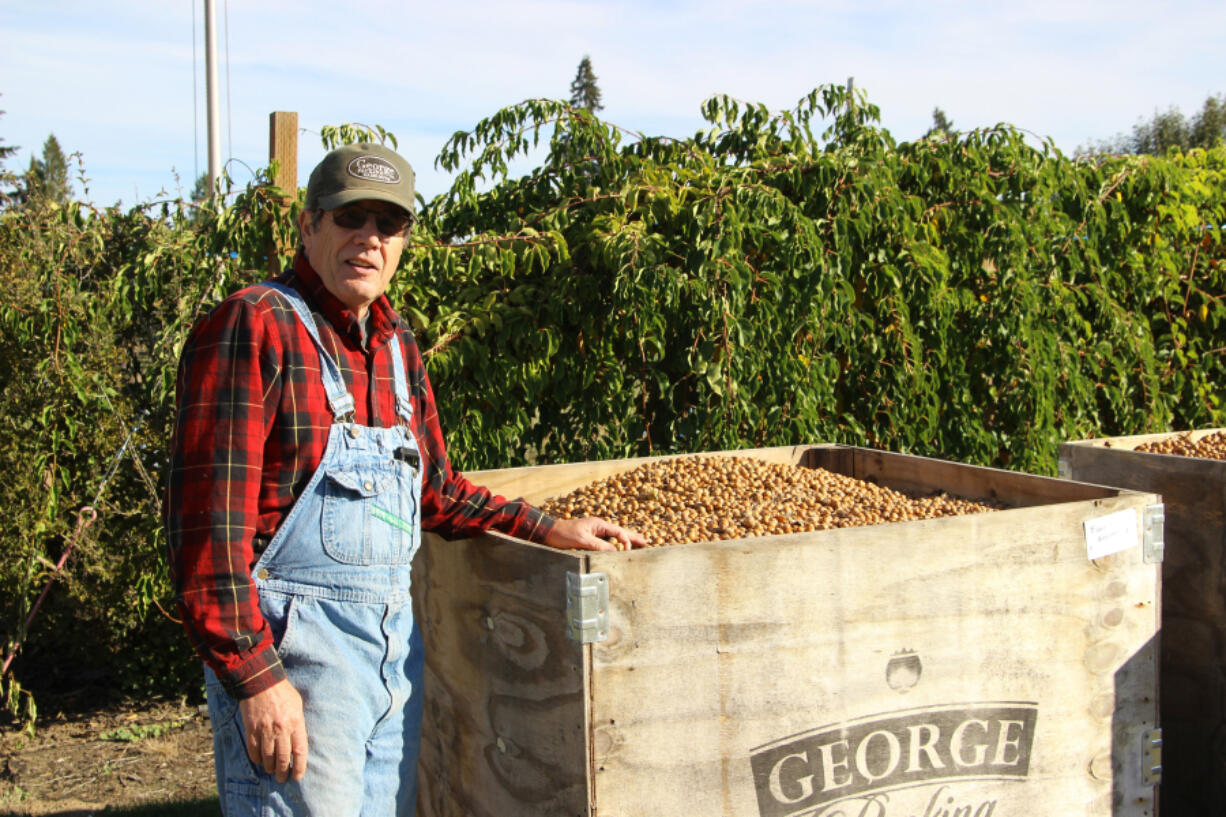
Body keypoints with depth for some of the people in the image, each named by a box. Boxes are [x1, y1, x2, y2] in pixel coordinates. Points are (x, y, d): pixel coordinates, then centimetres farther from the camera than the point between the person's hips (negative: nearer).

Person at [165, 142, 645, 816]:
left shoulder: (396, 345, 13)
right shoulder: (253, 326, -11)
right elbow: (208, 519, -17)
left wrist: (548, 529, 17)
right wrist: (254, 677, -21)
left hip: (396, 636, 8)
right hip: (293, 646, -8)